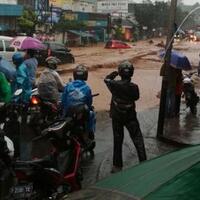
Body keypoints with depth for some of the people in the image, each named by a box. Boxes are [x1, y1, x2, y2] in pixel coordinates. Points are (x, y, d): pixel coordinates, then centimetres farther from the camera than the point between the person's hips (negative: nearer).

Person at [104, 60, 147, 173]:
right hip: (130, 117, -2)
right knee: (138, 141, 8)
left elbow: (106, 79, 5)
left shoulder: (114, 84, -16)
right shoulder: (134, 87, -18)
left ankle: (117, 166, 18)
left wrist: (115, 73, 13)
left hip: (116, 117, 2)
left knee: (117, 141, 13)